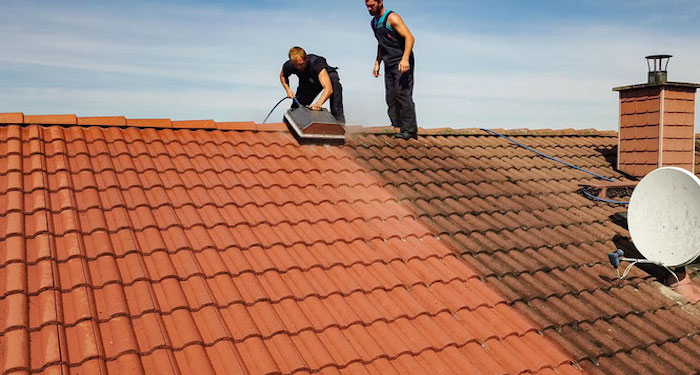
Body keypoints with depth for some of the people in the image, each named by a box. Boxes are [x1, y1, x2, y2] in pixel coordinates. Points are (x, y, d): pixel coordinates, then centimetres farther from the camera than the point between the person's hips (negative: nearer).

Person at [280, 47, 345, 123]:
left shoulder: (316, 63, -42)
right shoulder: (288, 66, -27)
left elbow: (328, 88, -52)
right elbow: (282, 76, 1)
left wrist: (319, 103, -68)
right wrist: (288, 89, -17)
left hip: (326, 77, -4)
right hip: (308, 84, 4)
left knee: (333, 78, -38)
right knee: (296, 107, -7)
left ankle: (338, 118, -35)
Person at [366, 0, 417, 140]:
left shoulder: (392, 17, -10)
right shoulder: (374, 22, 17)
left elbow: (409, 38, -18)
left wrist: (405, 59, -30)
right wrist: (377, 63, 23)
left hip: (402, 62, -8)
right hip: (389, 64, 9)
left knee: (402, 93, -16)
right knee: (391, 96, 4)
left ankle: (410, 129, -15)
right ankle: (397, 126, 8)